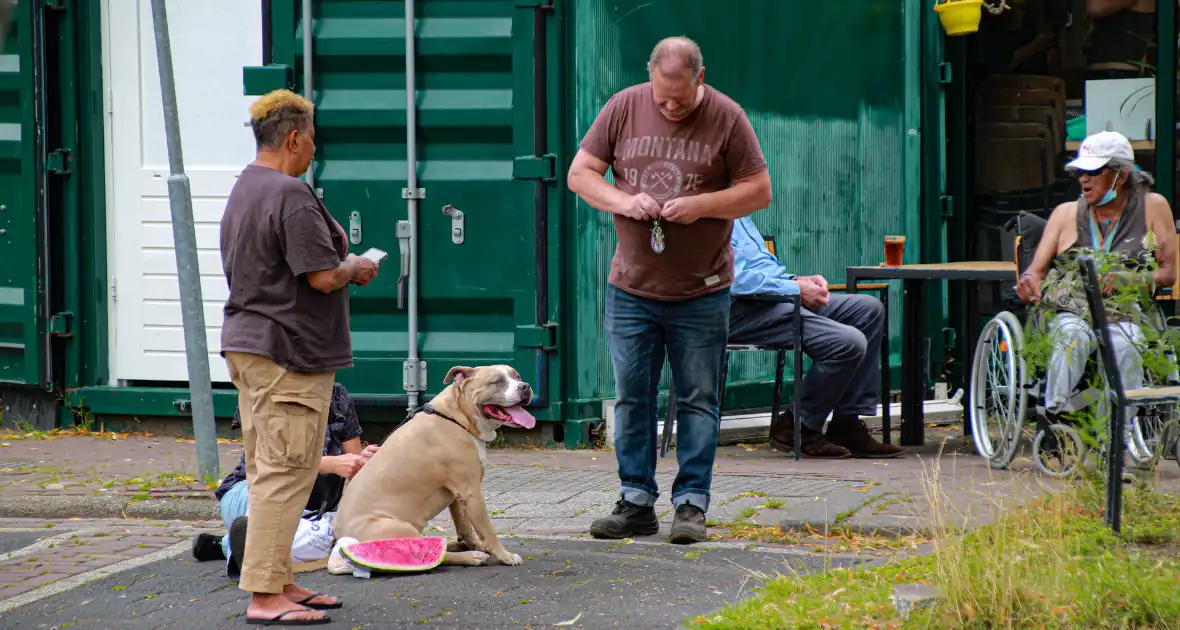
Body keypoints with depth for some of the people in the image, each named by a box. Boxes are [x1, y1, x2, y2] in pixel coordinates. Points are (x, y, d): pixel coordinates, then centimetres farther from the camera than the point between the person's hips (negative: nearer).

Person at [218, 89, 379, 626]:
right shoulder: (291, 195, -17)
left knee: (268, 469, 14)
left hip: (245, 341, 10)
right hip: (288, 350, -10)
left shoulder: (243, 190, 15)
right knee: (286, 471, -8)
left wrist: (343, 265, 18)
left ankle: (277, 582, 21)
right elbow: (323, 276, -21)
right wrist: (356, 268, -1)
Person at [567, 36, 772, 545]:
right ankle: (636, 503, 11)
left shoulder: (726, 118, -3)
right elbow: (580, 173, 6)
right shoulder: (623, 108, 1)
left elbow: (759, 191, -1)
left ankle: (691, 504, 7)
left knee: (697, 401, 2)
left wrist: (701, 205, -16)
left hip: (701, 293, -2)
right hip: (631, 287, 2)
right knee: (631, 398, 5)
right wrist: (622, 201, -13)